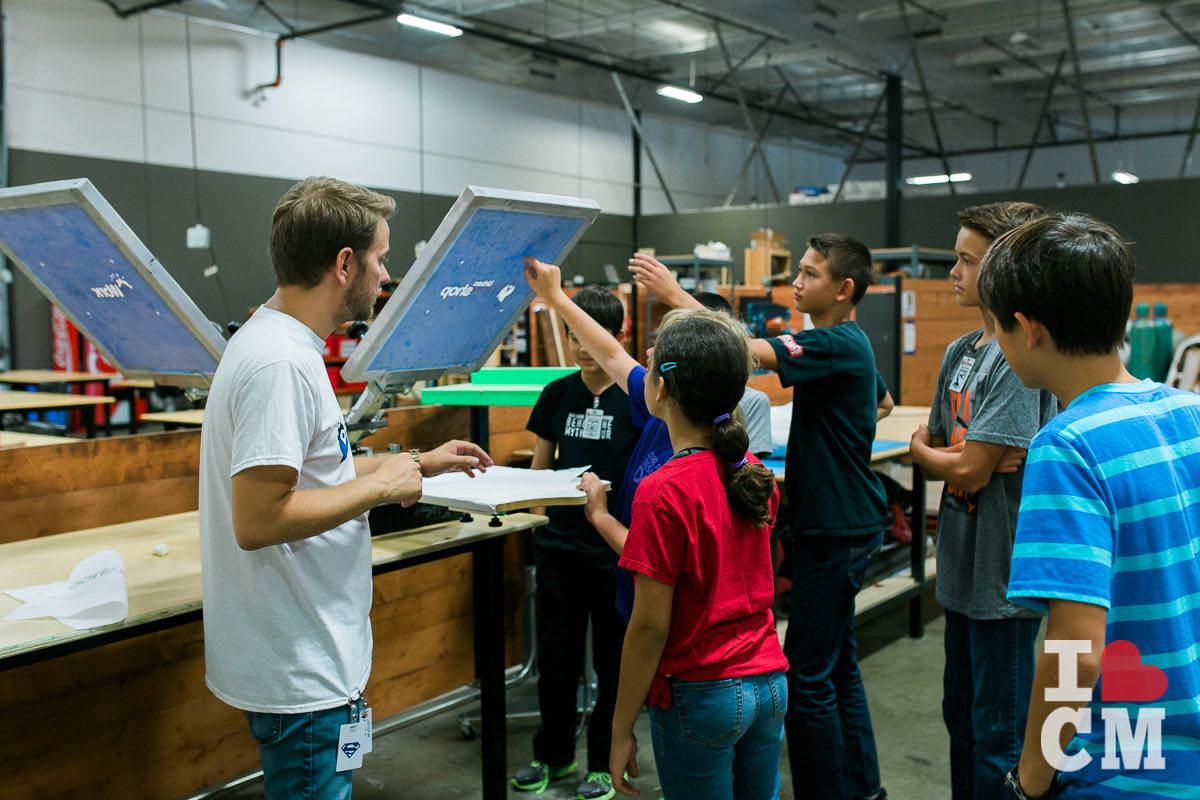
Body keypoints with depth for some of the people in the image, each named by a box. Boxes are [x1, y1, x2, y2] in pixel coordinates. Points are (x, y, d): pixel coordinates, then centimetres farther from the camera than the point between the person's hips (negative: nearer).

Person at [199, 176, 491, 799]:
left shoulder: (276, 341, 9)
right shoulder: (281, 363, -24)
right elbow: (256, 520, -29)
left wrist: (417, 463, 18)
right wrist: (382, 485, -19)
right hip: (300, 674, -10)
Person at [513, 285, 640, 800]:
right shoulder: (557, 394, 5)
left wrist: (608, 495, -18)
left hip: (616, 549, -4)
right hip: (560, 545, 4)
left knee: (612, 661, 10)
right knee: (554, 656, 13)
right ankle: (553, 753, 33)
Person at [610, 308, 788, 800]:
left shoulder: (663, 492, -20)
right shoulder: (753, 473, 0)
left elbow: (650, 625, -18)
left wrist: (622, 730, -8)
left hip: (700, 695, -6)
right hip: (769, 683, 7)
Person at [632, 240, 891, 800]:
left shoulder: (838, 345, -18)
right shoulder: (847, 344, 12)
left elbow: (750, 350, -31)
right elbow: (883, 401, 31)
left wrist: (675, 295, -26)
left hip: (836, 528, -11)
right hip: (842, 521, 11)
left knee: (808, 675, -4)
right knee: (838, 666, 19)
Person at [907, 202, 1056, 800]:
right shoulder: (959, 352, 8)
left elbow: (967, 468, -21)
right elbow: (930, 445, 10)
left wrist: (924, 451, -1)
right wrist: (981, 458, -11)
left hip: (1004, 572, -8)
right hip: (962, 570, 8)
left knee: (998, 735, 6)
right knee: (961, 715, 22)